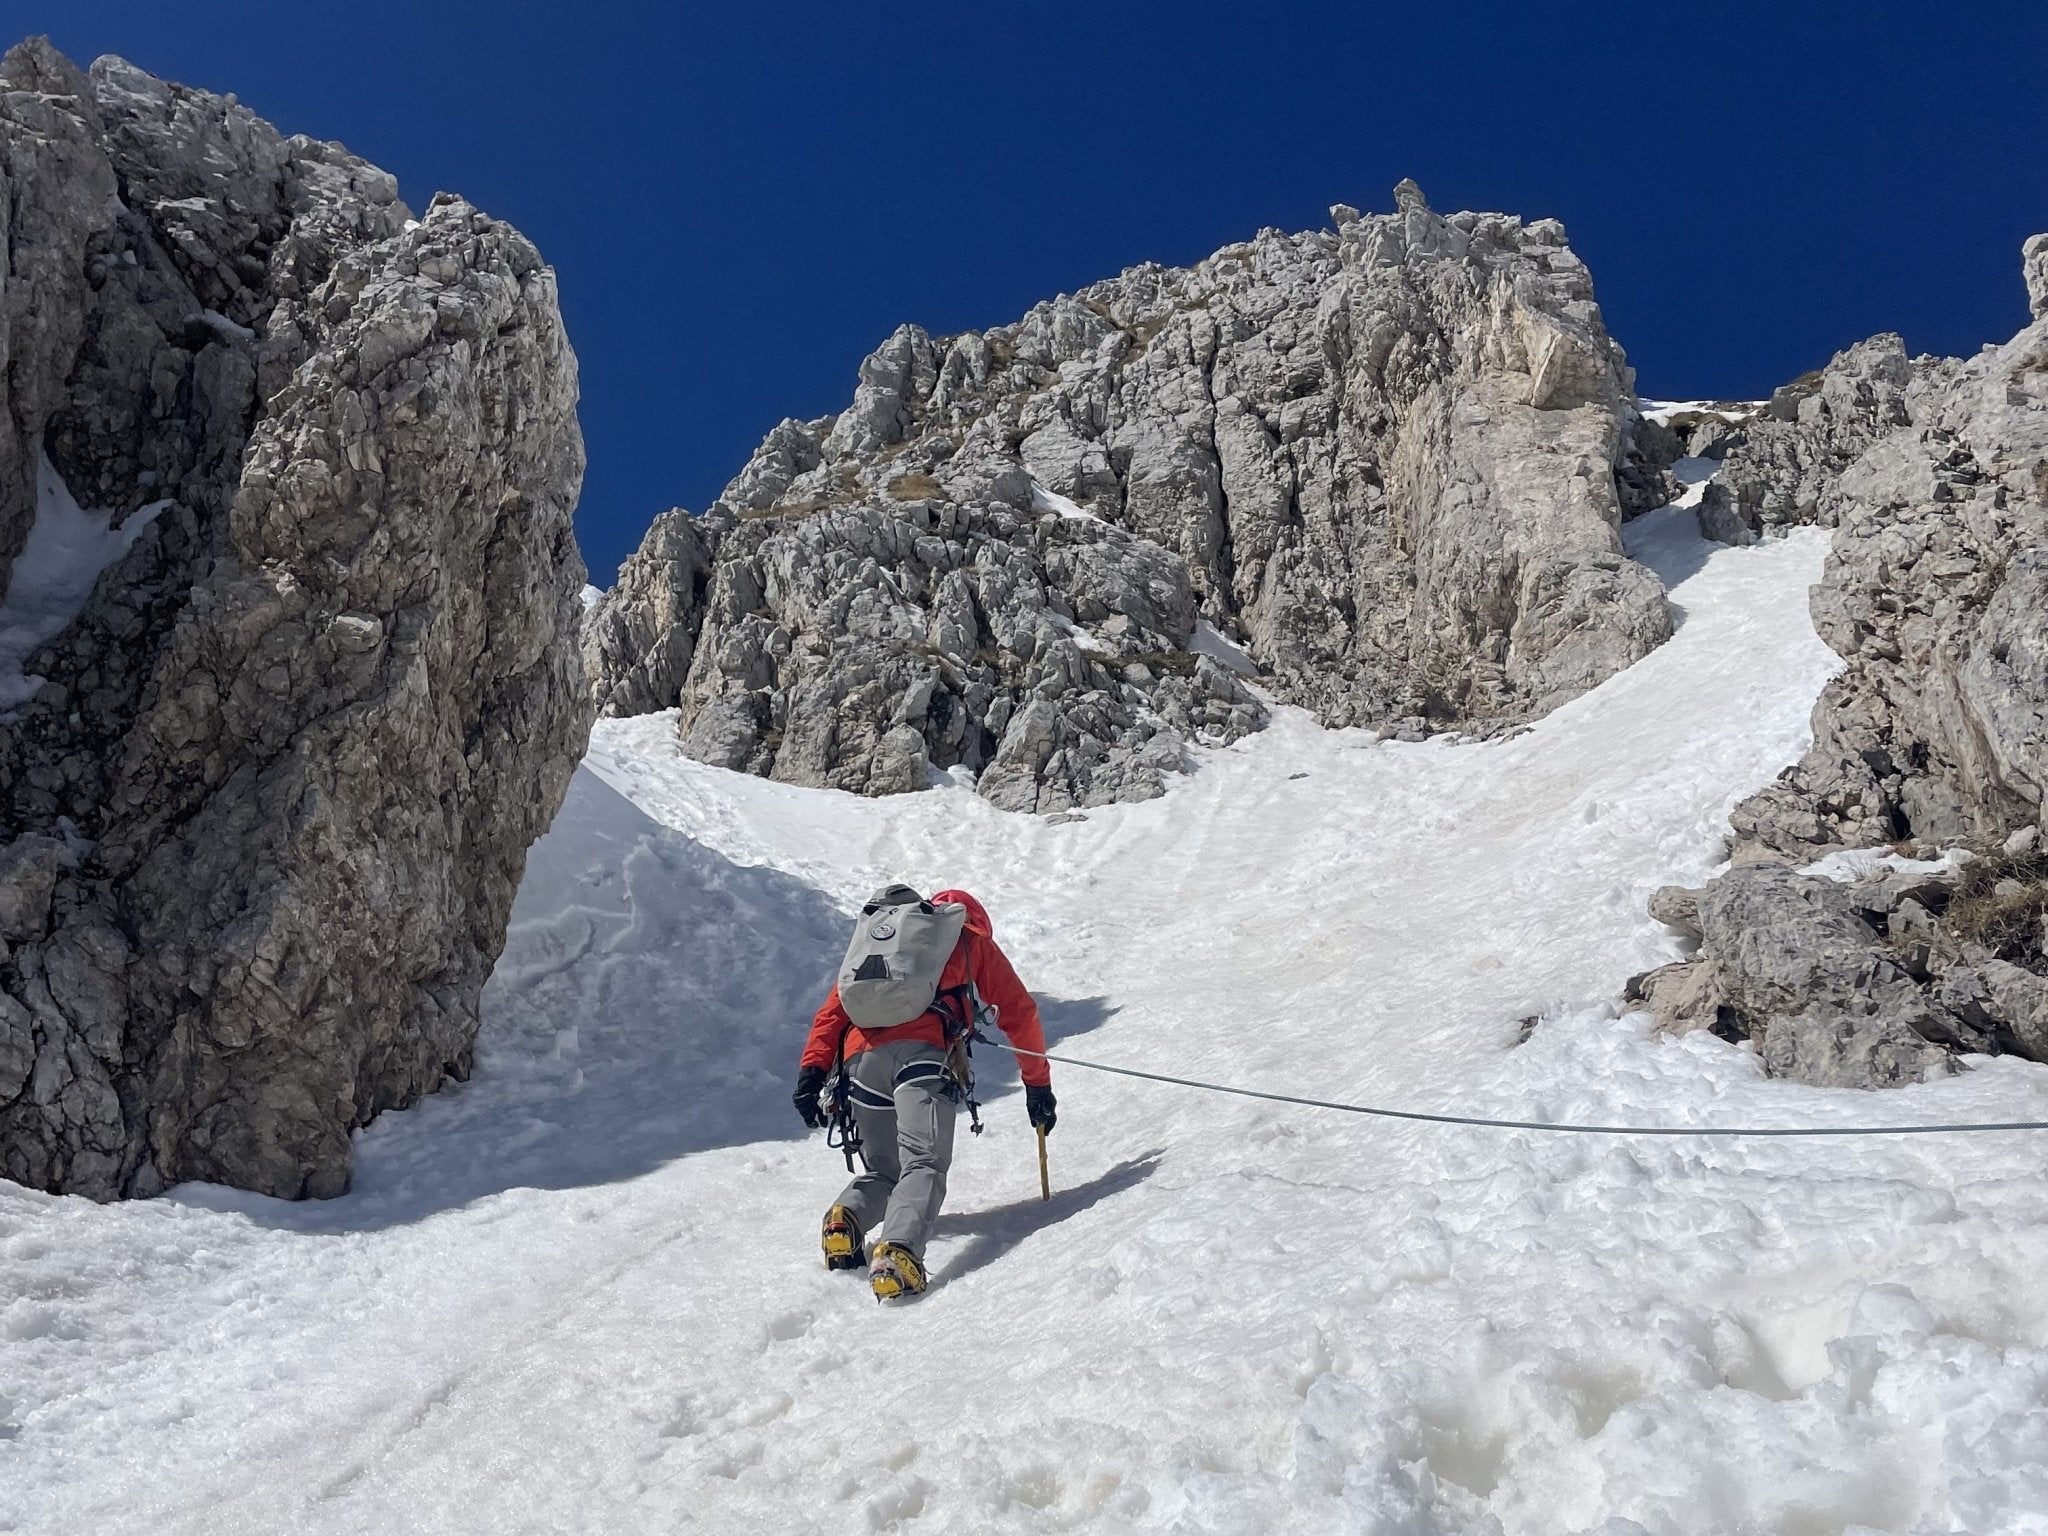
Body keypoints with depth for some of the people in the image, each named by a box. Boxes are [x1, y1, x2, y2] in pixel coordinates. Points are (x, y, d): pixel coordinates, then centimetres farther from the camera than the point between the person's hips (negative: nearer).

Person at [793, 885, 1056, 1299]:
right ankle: (897, 1253, -43)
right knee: (924, 1166, -17)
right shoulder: (973, 942, 28)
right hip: (923, 1051, -4)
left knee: (883, 1172, 18)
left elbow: (834, 1009, 24)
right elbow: (1019, 1015, 25)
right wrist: (1038, 1084, 31)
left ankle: (848, 1217, -12)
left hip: (861, 1056, 4)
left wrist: (813, 1071, 15)